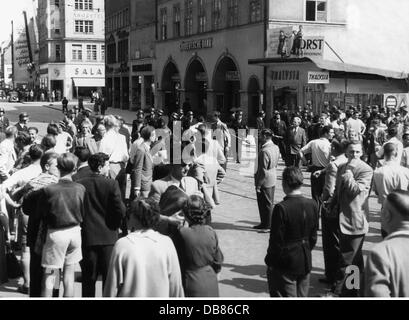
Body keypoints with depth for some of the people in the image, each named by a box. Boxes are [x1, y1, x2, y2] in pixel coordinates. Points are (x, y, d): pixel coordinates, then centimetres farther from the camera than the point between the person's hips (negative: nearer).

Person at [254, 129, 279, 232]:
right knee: (269, 203, 18)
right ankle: (264, 223, 31)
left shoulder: (264, 151, -25)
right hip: (273, 179, 9)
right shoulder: (276, 148, 2)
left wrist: (258, 185, -17)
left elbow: (263, 171, -23)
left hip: (265, 181, -9)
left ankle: (268, 226, 14)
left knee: (267, 204, 4)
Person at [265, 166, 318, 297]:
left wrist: (269, 260, -3)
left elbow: (276, 240, -16)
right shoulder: (312, 205, -4)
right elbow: (313, 237, 4)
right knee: (302, 296, 18)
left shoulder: (281, 208, -21)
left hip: (285, 264, -5)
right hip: (305, 263, 5)